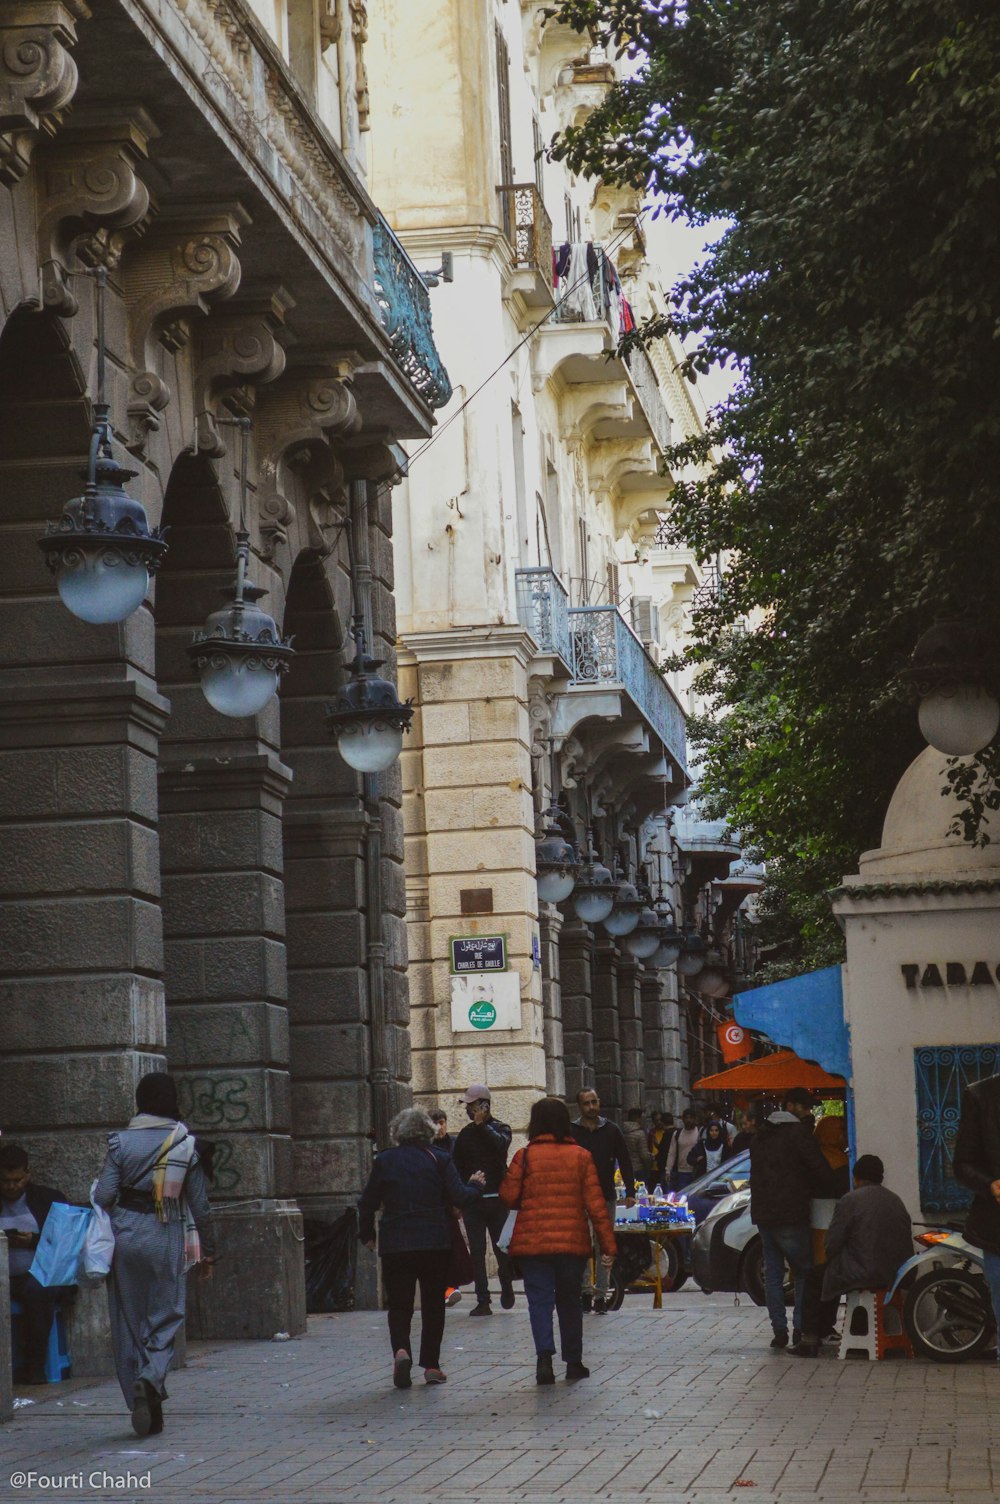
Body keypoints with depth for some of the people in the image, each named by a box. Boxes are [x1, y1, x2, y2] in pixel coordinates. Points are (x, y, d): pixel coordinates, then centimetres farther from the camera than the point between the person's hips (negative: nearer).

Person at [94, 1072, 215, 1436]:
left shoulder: (121, 1142, -1)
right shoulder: (186, 1144, 0)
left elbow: (103, 1196, -7)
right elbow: (200, 1205, 3)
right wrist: (208, 1252, 12)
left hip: (125, 1236, 1)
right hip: (166, 1239, -1)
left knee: (128, 1323, 9)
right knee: (165, 1318, 7)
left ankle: (145, 1411, 8)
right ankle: (150, 1379, -21)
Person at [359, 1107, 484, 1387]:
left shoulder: (384, 1161, 3)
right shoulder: (439, 1159, -2)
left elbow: (368, 1203, 6)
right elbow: (460, 1198, -7)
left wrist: (367, 1235, 20)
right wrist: (475, 1186, 14)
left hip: (394, 1245, 0)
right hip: (436, 1245, 0)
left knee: (399, 1305, 4)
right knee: (433, 1305, 11)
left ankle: (401, 1351, -22)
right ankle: (431, 1366, 9)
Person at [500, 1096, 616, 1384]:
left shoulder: (525, 1156, -5)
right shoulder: (581, 1157, 0)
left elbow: (509, 1196, -4)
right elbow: (596, 1204, -2)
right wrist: (608, 1245, 1)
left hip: (533, 1242, -2)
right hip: (573, 1242, 2)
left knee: (540, 1300, -1)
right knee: (569, 1301, 15)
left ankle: (544, 1354, -22)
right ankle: (573, 1362, 19)